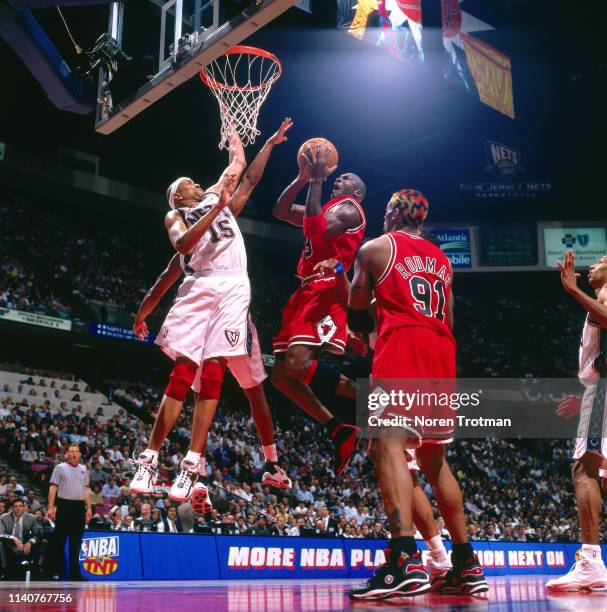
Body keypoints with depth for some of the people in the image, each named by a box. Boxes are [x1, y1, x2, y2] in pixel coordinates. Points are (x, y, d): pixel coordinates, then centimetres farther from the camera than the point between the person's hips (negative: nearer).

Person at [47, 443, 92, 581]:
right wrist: (51, 507, -13)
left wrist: (89, 507, 10)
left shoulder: (83, 469, 15)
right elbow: (53, 488, -5)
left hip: (79, 506, 4)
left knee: (76, 541, 7)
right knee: (60, 539, -2)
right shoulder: (60, 468, 1)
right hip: (64, 505, -4)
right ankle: (56, 571, 4)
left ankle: (74, 572, 11)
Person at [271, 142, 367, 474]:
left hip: (326, 291, -10)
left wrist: (317, 181, -13)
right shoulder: (327, 209, 28)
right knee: (281, 374, 4)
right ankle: (339, 431, 6)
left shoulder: (349, 208, 0)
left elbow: (318, 231, -19)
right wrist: (302, 178, 14)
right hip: (306, 293, 10)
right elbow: (280, 211, 25)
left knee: (298, 363, -28)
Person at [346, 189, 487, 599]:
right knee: (435, 460, 13)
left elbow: (357, 314, 12)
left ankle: (406, 561, -32)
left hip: (402, 347, -6)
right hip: (441, 353, 7)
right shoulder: (441, 259, 24)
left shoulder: (375, 248, 8)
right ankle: (467, 565, 15)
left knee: (389, 446, -15)